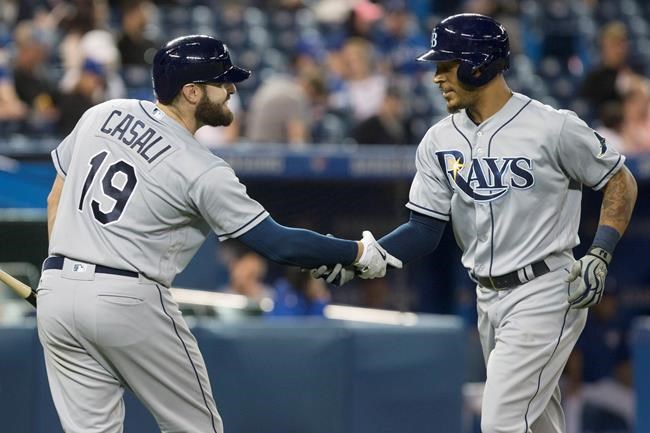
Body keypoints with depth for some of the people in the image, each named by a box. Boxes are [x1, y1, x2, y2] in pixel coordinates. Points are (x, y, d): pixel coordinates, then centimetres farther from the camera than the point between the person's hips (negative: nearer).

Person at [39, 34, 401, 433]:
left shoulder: (102, 114, 8)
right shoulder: (203, 171, -9)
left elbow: (56, 200, 16)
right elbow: (278, 244, -8)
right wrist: (359, 253, 3)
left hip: (55, 293, 6)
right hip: (127, 301, -6)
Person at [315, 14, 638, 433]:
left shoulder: (553, 126, -13)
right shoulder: (440, 141, 4)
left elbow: (621, 181, -2)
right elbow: (425, 231, 4)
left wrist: (600, 255, -13)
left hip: (544, 293, -6)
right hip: (488, 299, 7)